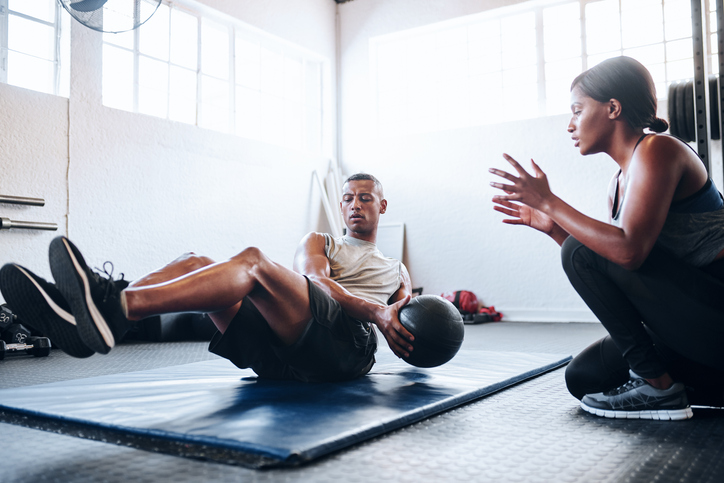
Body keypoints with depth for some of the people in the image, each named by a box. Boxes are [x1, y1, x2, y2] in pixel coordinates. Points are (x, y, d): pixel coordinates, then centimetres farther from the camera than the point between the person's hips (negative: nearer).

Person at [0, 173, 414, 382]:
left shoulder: (398, 271, 35)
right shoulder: (320, 244, 32)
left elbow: (408, 334, 29)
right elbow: (314, 280, 7)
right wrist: (375, 311, -6)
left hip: (348, 347, -3)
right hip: (282, 355, 3)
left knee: (254, 262, -31)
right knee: (196, 264, -17)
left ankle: (117, 305, -51)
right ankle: (79, 311, -41)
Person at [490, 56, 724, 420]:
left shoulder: (657, 149, -16)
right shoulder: (621, 182, 11)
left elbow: (629, 250, -31)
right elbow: (614, 276, 10)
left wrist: (549, 202, -21)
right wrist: (550, 225, 4)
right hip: (693, 319, 9)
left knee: (581, 253, -18)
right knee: (582, 378, 10)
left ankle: (657, 387, -9)